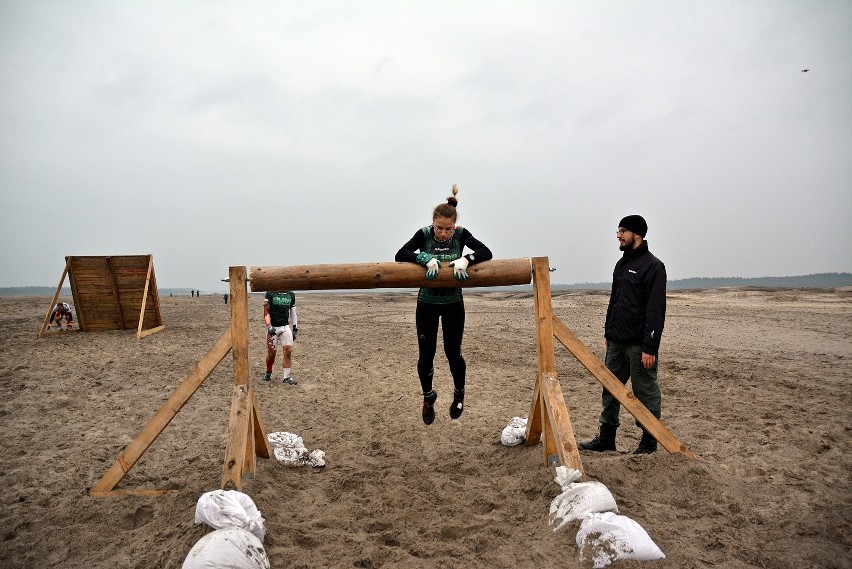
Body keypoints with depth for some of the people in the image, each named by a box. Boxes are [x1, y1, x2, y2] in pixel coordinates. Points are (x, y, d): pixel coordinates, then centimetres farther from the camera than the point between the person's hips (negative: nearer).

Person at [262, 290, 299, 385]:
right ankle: (268, 372, 29)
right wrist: (269, 326, -17)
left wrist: (295, 329, 10)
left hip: (285, 326, 3)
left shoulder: (291, 295, 6)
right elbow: (266, 311, -5)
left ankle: (287, 377, 2)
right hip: (273, 327, -3)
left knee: (288, 350, -6)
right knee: (271, 352, 4)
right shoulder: (270, 294, -5)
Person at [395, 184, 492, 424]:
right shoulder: (424, 234, -12)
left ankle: (459, 394, 32)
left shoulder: (461, 234, -9)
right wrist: (426, 258, -35)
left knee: (453, 352, 2)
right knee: (426, 355, 1)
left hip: (453, 304, 0)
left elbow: (486, 252, -17)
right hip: (427, 303, 0)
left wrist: (466, 258, -35)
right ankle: (428, 398, 28)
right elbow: (400, 255, -21)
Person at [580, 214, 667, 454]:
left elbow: (655, 310, -17)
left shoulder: (653, 266, -11)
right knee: (610, 388, 12)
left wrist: (650, 347, -21)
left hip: (639, 344, -8)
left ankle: (649, 442, 16)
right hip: (617, 342, 9)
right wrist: (608, 332, 19)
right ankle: (606, 438, 22)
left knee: (645, 392, 3)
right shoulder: (622, 264, 15)